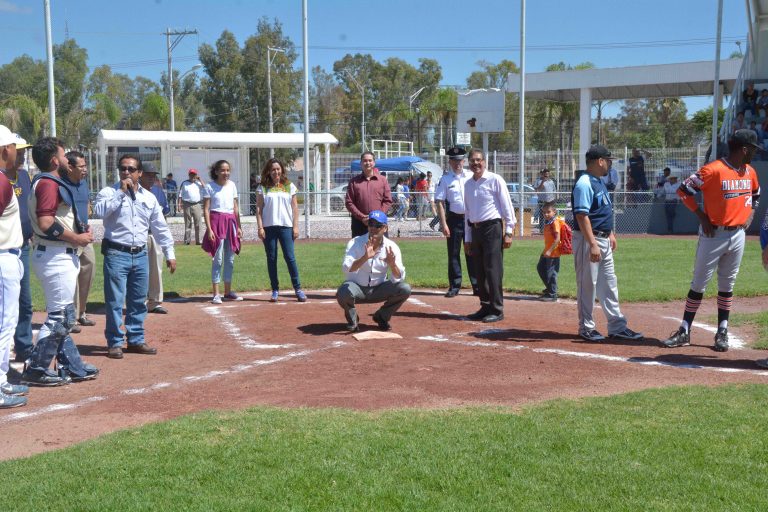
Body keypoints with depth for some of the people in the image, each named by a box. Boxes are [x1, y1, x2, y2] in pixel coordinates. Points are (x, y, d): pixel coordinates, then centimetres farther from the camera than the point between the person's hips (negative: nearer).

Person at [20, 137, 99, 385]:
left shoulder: (52, 183, 16)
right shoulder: (49, 184, -15)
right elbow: (46, 222, -26)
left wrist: (80, 232, 5)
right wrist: (77, 238, -17)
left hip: (61, 256, 11)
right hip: (56, 257, -11)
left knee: (62, 316, 15)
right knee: (60, 317, -6)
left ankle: (72, 366, 23)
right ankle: (36, 370, 1)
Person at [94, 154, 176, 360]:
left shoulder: (149, 197, 10)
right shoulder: (109, 192, -2)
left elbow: (160, 227, 14)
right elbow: (100, 211, -23)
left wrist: (169, 253, 11)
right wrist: (121, 192, -20)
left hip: (140, 255, 5)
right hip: (116, 254, -4)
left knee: (138, 301, 11)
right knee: (115, 301, -3)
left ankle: (136, 340, 22)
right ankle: (115, 343, 7)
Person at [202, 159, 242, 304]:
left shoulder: (232, 185, 10)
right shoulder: (210, 187, -4)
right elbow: (206, 209, -7)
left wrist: (238, 227, 11)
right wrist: (209, 229, -14)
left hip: (231, 222, 5)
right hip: (217, 221, -5)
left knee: (230, 260, 9)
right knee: (218, 259, -6)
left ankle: (228, 292, 18)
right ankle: (216, 294, -1)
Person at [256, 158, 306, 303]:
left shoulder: (289, 186, 9)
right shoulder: (263, 188, 7)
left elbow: (295, 207, 8)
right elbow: (259, 208, 4)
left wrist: (295, 226, 1)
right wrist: (260, 227, -4)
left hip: (286, 226, -1)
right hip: (269, 227, 1)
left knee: (290, 257, -5)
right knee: (271, 259, 3)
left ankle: (298, 289, 0)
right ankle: (275, 290, 10)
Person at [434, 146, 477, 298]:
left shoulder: (471, 177, 6)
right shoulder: (445, 179, -1)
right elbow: (440, 202, -5)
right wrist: (443, 224, -12)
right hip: (454, 219, -1)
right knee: (453, 254, 3)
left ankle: (477, 286, 11)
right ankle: (454, 286, 12)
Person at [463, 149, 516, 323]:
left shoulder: (495, 180, -5)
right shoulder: (468, 184, 14)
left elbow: (507, 206, -6)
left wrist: (508, 232, -11)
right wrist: (467, 238, 16)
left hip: (492, 228, -7)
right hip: (475, 230, 7)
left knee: (493, 270, -9)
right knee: (479, 271, 9)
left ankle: (497, 310, -5)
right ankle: (485, 307, 17)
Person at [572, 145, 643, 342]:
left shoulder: (599, 182, 14)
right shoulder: (584, 184, -17)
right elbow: (582, 216, -23)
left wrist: (611, 234, 20)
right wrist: (593, 244, -27)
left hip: (604, 240, 10)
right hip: (588, 239, -10)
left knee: (609, 284, 12)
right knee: (587, 284, -1)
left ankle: (617, 327, 17)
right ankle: (586, 328, 9)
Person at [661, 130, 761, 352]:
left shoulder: (751, 172, 7)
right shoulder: (713, 170, -15)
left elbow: (756, 194, 26)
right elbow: (684, 190, -13)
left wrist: (751, 214, 10)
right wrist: (702, 216, -12)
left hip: (738, 235, 6)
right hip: (713, 235, -6)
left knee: (727, 285, 10)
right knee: (699, 283, -1)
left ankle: (722, 333, 16)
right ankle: (684, 332, 5)